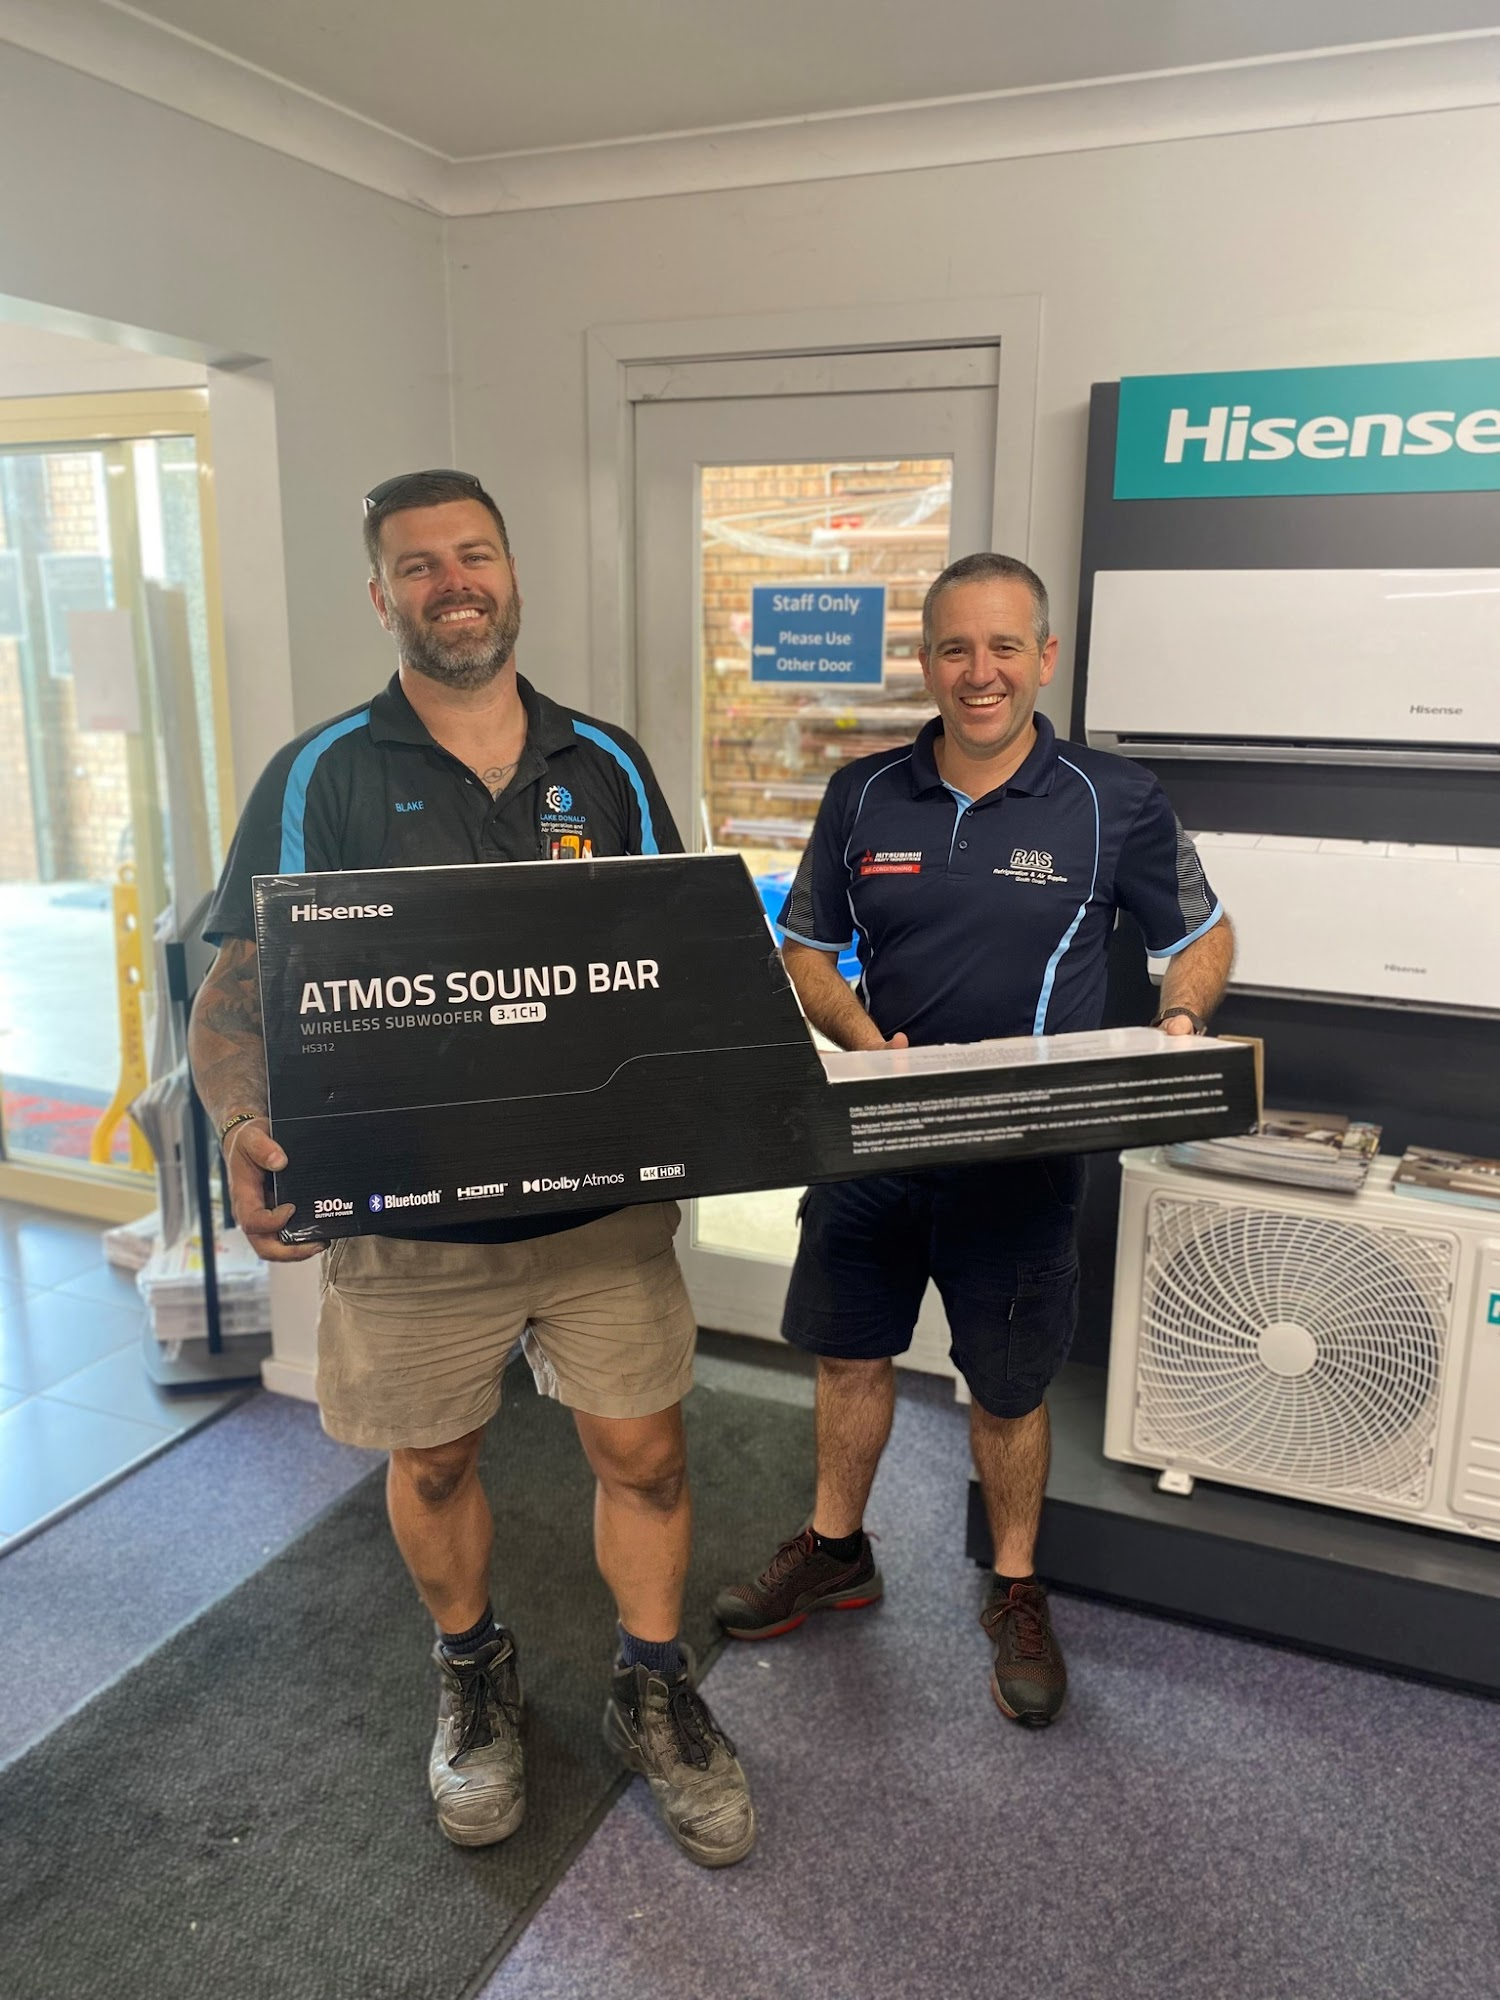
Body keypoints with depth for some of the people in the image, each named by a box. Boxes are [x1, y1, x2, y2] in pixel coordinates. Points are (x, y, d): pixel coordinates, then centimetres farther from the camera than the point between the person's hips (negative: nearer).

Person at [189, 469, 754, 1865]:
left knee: (643, 1449, 9)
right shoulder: (318, 780, -5)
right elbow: (237, 988, -7)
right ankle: (472, 1675, 46)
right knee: (433, 1460, 17)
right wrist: (246, 1131, -27)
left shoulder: (605, 765, 3)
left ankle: (652, 1691, 36)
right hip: (405, 1212, -1)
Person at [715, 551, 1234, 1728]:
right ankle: (836, 1551, 42)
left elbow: (1203, 936, 5)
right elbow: (807, 952, 6)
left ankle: (1017, 1590, 38)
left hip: (1022, 1157, -3)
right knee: (850, 1353, 17)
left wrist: (1179, 1024, -15)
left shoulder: (1116, 802, -7)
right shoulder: (864, 796, 0)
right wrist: (869, 1044, -12)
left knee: (1008, 1386, 12)